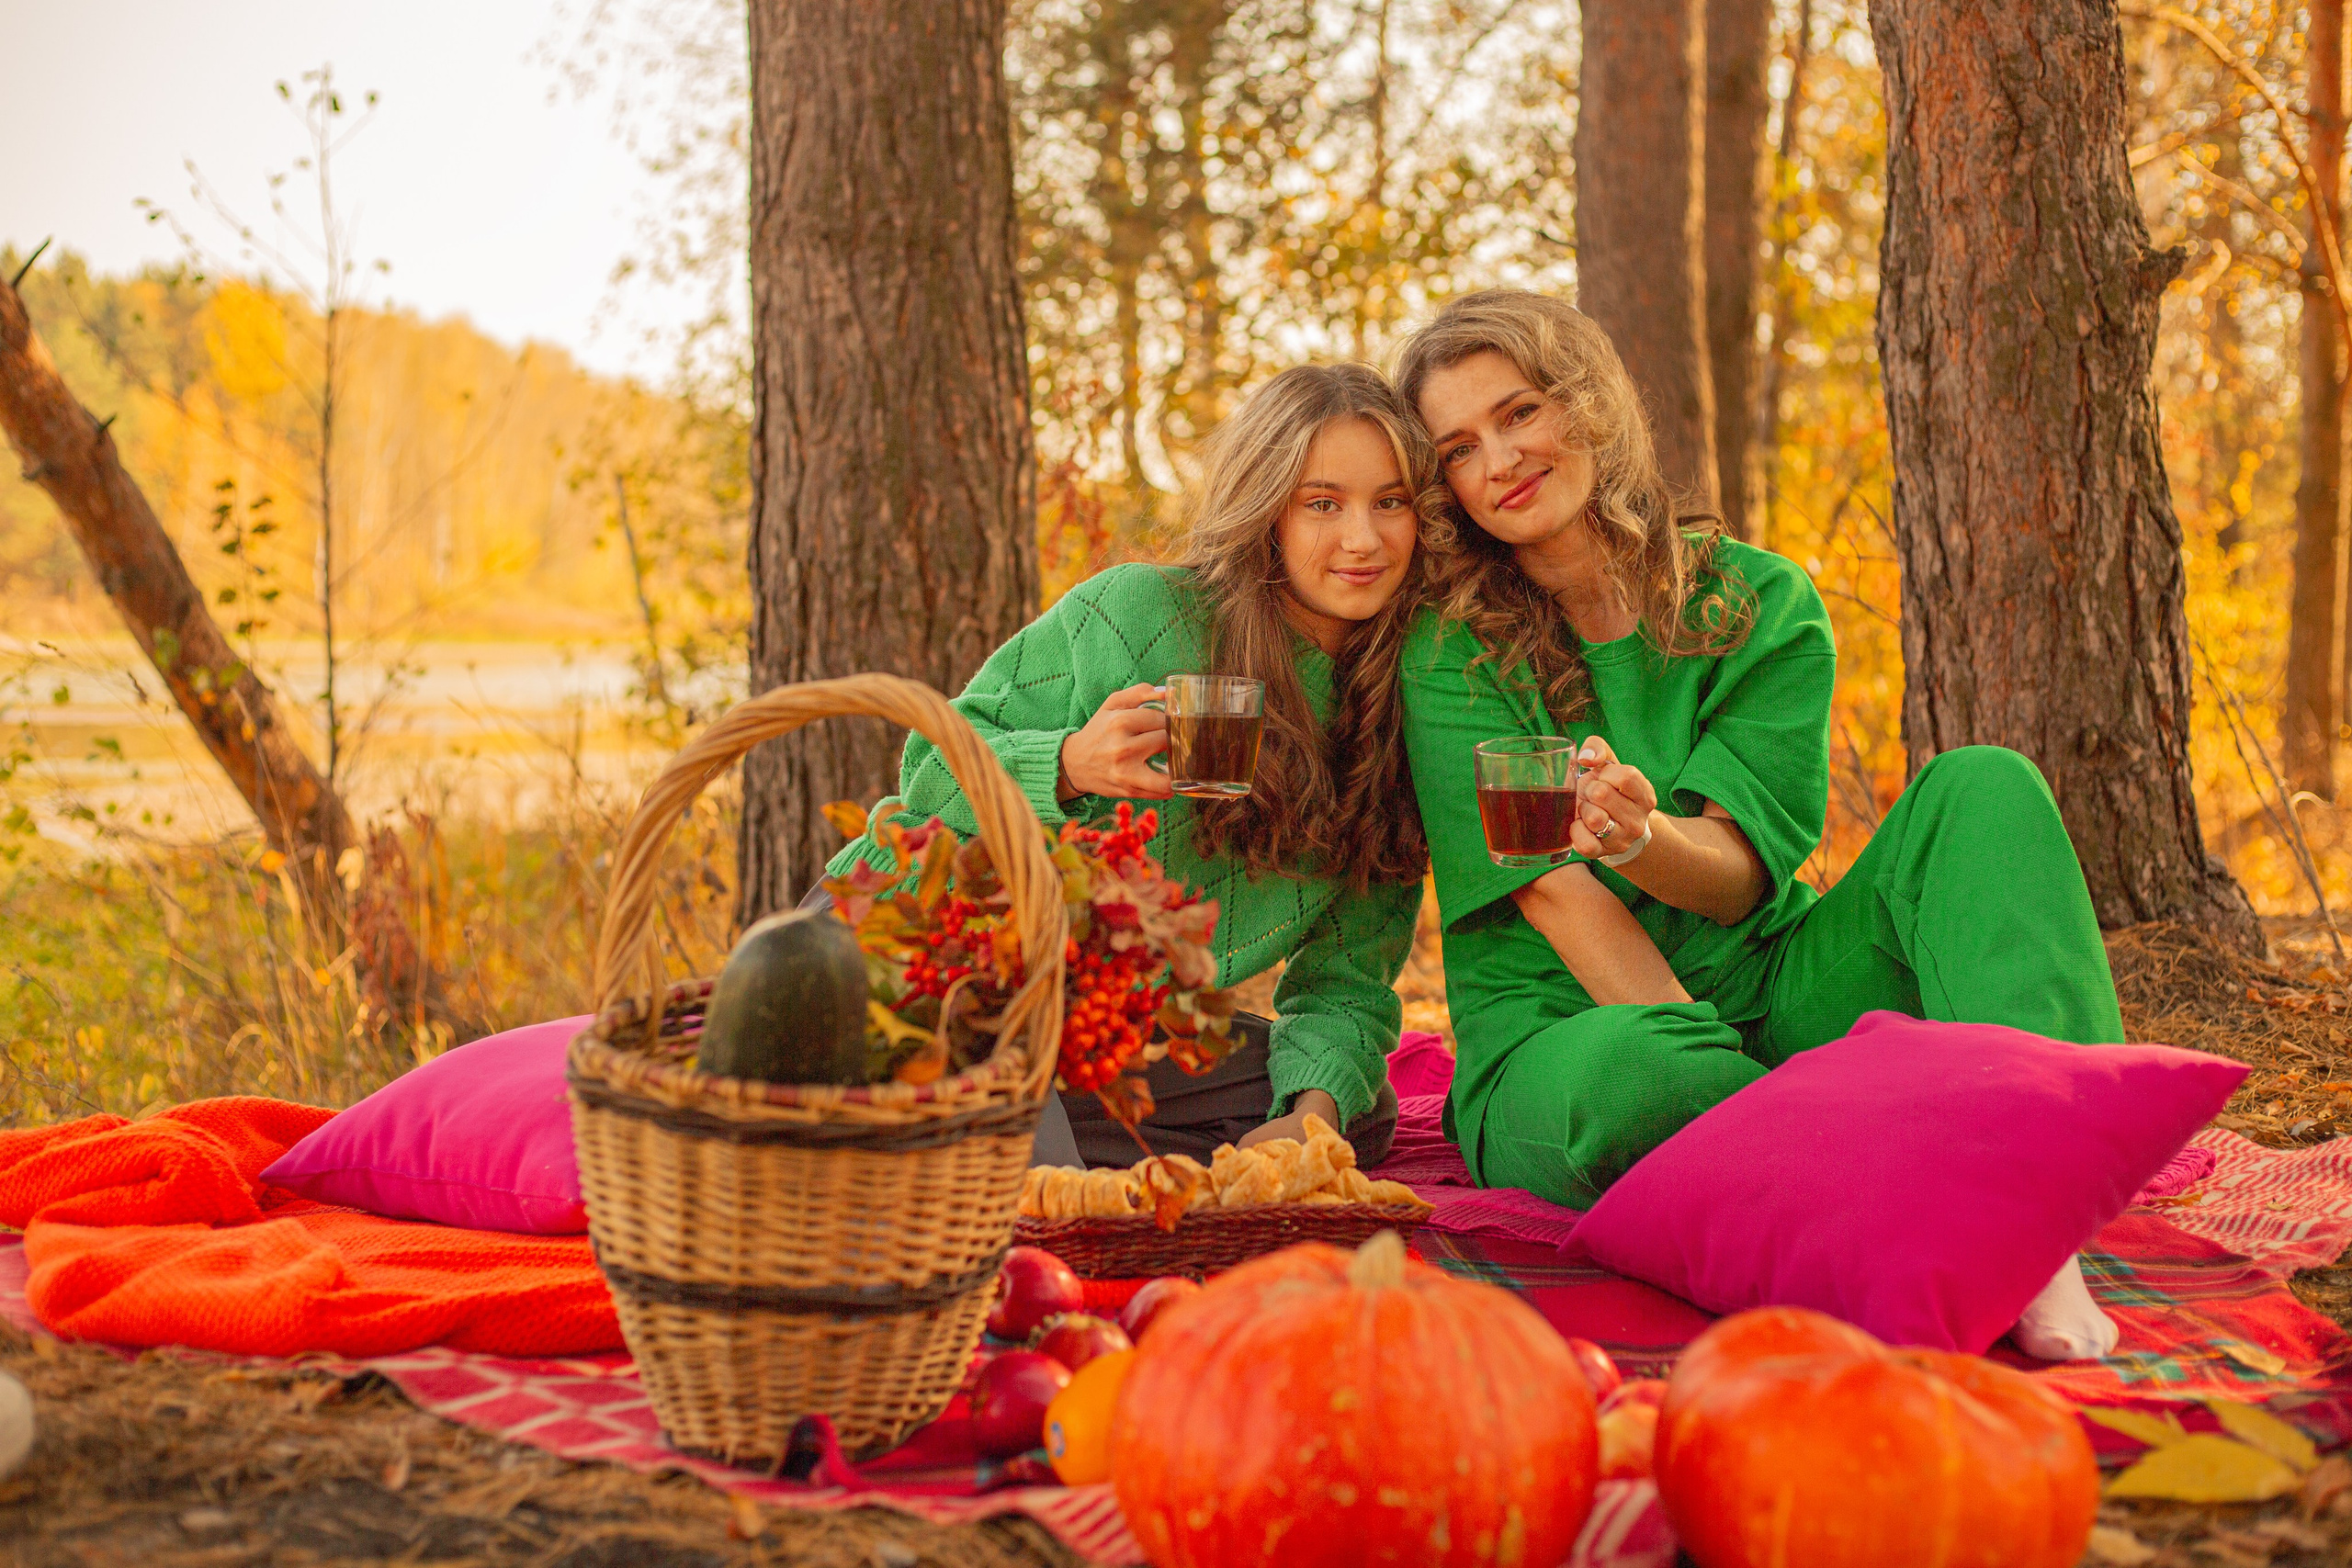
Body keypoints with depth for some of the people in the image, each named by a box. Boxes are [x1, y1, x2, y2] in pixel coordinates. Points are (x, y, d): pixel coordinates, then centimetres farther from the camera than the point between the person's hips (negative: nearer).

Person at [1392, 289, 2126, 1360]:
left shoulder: (1761, 606, 2)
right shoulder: (1452, 654, -3)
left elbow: (1737, 877, -7)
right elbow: (1555, 896, -12)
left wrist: (1637, 836, -30)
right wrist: (1693, 1058, -24)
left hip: (1764, 999, 3)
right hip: (1562, 1032, -3)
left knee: (1982, 789, -17)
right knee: (1629, 1071, -40)